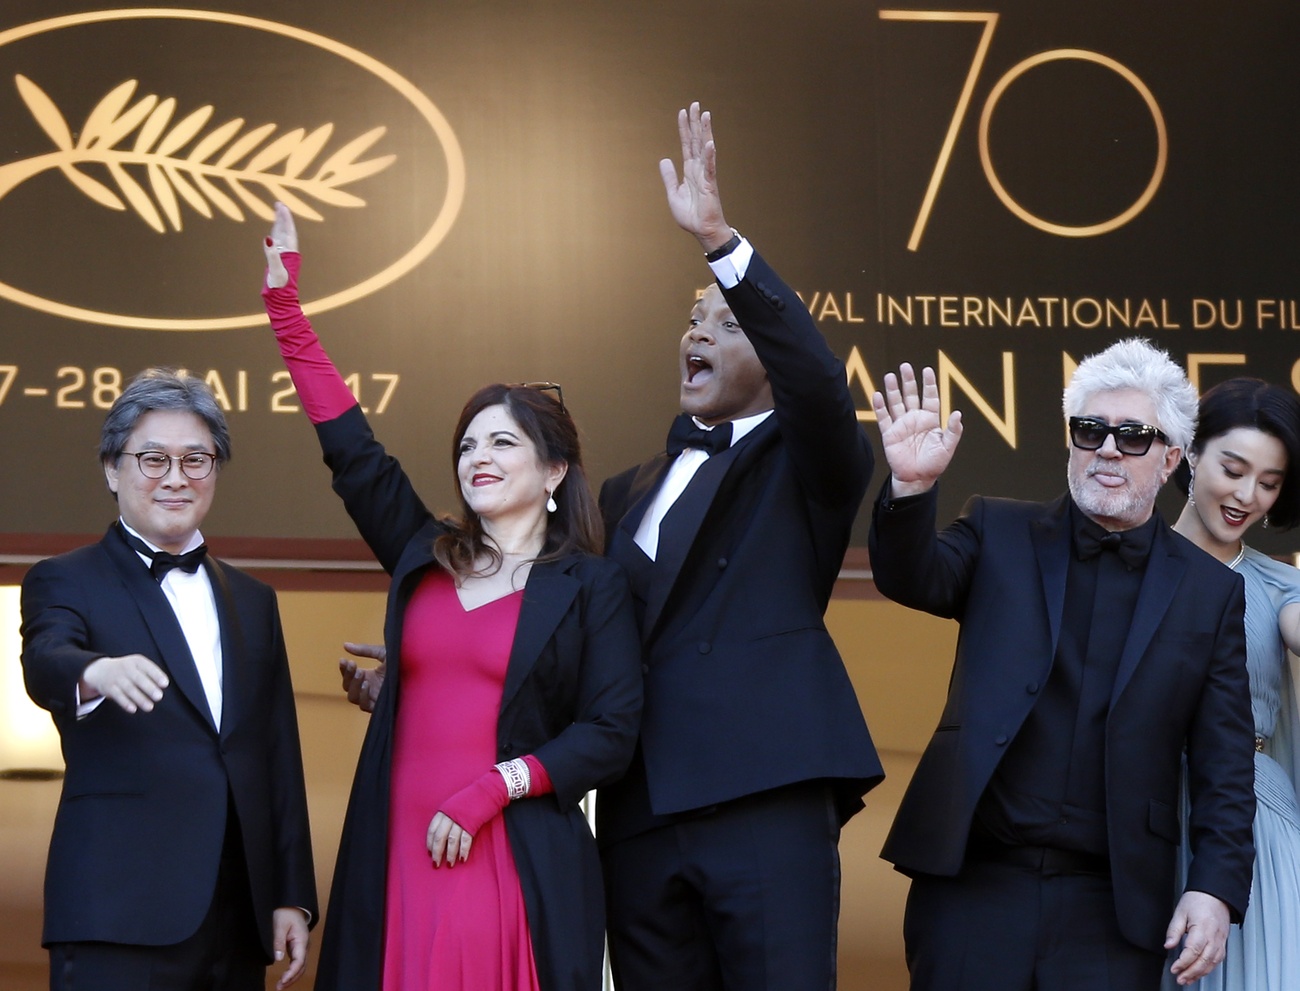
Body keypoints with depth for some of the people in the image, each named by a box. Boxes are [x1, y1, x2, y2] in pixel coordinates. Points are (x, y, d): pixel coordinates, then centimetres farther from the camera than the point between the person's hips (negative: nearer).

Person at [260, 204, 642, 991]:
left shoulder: (592, 586, 3)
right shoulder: (423, 559, 14)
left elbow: (611, 733, -3)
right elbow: (351, 447, 13)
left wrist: (493, 788, -13)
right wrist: (285, 302, 12)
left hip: (517, 862, -4)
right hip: (399, 858, 4)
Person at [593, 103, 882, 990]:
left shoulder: (807, 467, 6)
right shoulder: (629, 492, 23)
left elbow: (821, 378, -15)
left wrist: (722, 239, -23)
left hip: (766, 797, -6)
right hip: (640, 815, 6)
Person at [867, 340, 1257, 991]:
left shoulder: (1211, 592, 8)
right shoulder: (1000, 535, 10)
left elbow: (1224, 767, 5)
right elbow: (913, 577, -9)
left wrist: (1216, 888, -6)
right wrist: (913, 486, -28)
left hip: (1110, 911, 0)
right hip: (973, 888, 0)